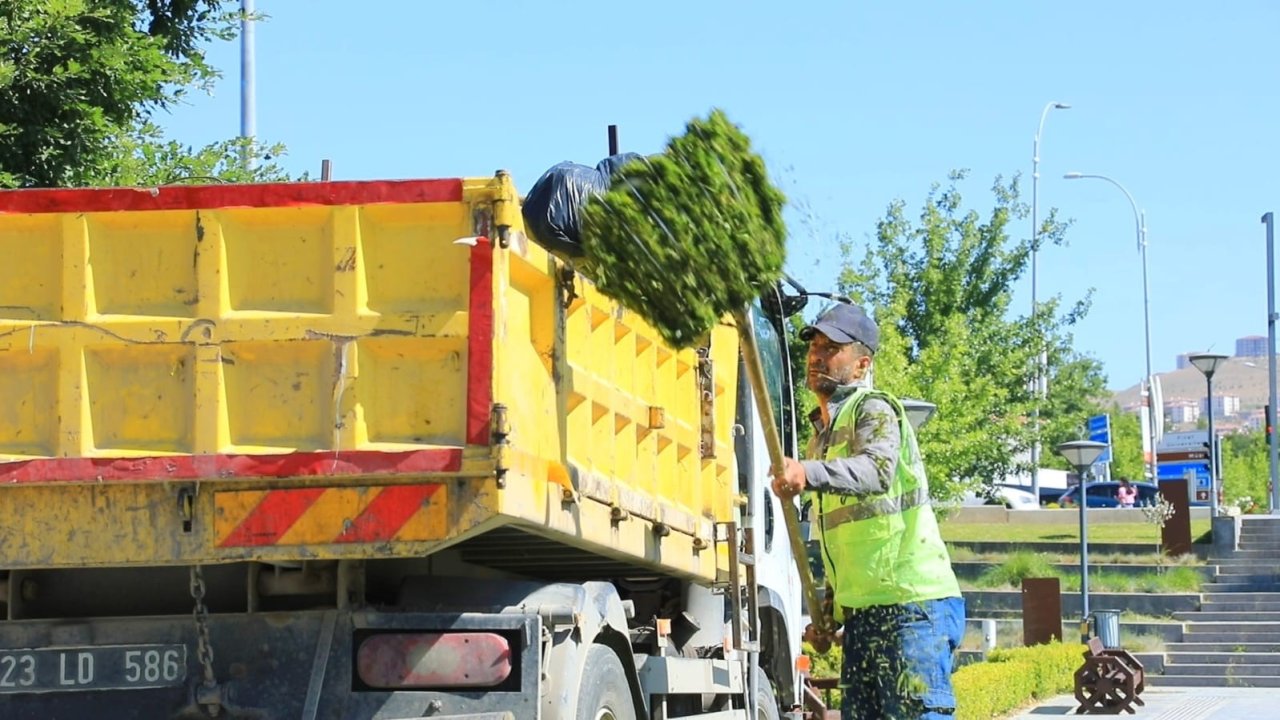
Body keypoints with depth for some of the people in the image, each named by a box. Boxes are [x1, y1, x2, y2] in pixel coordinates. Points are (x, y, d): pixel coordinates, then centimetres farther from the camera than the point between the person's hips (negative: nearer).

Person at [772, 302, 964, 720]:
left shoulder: (874, 409, -3)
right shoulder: (822, 437, 24)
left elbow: (877, 470, -27)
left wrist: (808, 474, -43)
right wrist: (827, 613, 24)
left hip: (911, 603, -9)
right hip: (860, 612, 9)